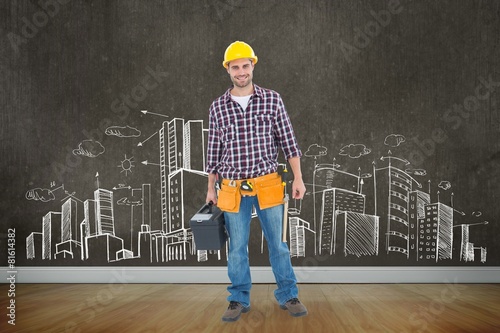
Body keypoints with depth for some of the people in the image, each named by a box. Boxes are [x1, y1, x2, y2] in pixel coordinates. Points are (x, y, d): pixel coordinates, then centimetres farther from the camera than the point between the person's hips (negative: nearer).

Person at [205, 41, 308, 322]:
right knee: (237, 248, 9)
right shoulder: (218, 107, 4)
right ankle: (240, 300, 23)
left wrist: (298, 179, -4)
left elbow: (288, 141, 1)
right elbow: (214, 150, 9)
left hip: (268, 186, -1)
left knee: (278, 243, 8)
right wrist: (211, 188, 10)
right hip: (233, 189, 1)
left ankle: (288, 296, 22)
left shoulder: (272, 99, 0)